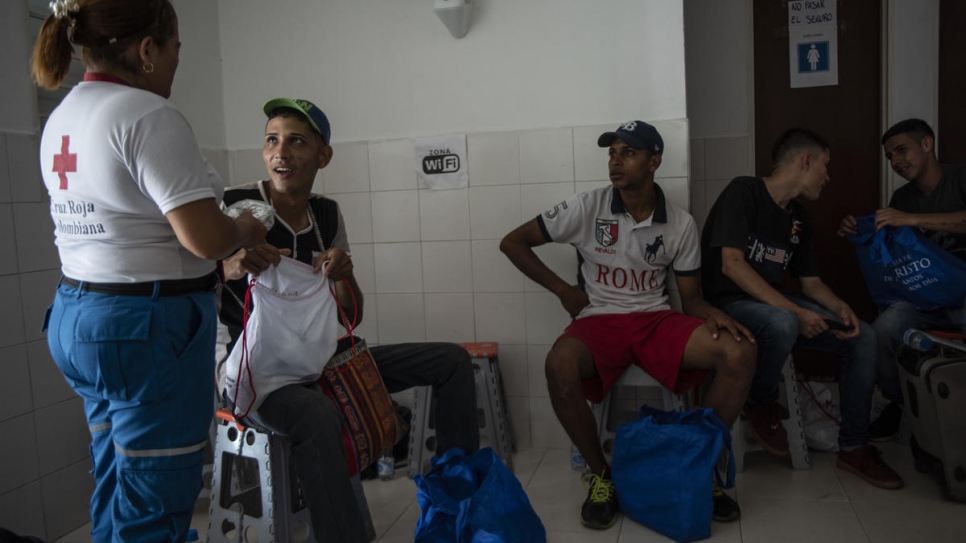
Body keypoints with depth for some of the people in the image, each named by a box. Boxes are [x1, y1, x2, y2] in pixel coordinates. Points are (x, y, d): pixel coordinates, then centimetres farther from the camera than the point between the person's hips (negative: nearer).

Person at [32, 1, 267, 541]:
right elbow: (205, 237, -23)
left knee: (116, 484, 22)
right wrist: (246, 229, -2)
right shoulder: (148, 115, -17)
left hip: (76, 314, 10)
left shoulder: (61, 118, 12)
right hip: (147, 323, -9)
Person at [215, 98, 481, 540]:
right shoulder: (234, 207, -10)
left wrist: (344, 274, -13)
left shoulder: (327, 214, 5)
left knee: (452, 360, 2)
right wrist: (231, 267, -35)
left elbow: (350, 318, 8)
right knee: (318, 415, -42)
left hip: (318, 361, 6)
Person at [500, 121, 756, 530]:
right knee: (559, 367, -36)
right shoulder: (586, 208, -5)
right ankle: (600, 474, -10)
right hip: (599, 320, -2)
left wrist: (713, 314, -17)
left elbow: (691, 299, 7)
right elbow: (512, 242, -1)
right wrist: (564, 291, -3)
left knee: (740, 352, -23)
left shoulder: (680, 224, 2)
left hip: (657, 319, 2)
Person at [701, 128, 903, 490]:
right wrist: (794, 310, -25)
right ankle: (761, 404, -9)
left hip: (776, 305, 8)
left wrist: (840, 307, -7)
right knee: (783, 323, -39)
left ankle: (853, 447, 5)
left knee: (863, 337, -5)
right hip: (730, 303, -8)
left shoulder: (800, 219, 12)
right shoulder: (744, 192, -12)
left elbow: (811, 282, 17)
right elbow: (732, 264, -22)